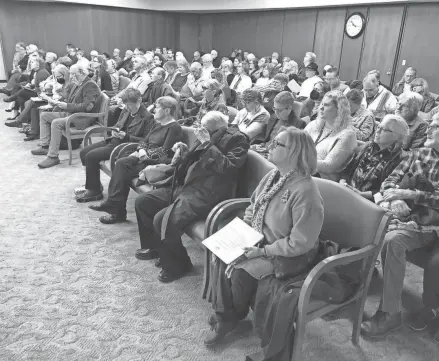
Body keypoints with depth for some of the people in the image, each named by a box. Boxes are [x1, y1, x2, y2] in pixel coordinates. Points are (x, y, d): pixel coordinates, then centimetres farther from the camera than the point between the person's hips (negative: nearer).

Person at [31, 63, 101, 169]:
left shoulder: (90, 85, -13)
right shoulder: (76, 84, 18)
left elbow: (87, 106, -24)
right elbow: (69, 101, 25)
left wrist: (67, 106, -21)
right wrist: (60, 103, 5)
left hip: (83, 117, -11)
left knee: (56, 123, -31)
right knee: (44, 115, 10)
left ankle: (53, 157, -25)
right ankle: (45, 146, 7)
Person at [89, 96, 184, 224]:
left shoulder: (174, 128, -9)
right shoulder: (158, 124, 19)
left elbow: (165, 151, -17)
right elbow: (144, 141, 18)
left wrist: (145, 153, -12)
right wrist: (141, 150, -4)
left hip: (159, 163, -8)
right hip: (147, 157, 8)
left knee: (125, 172, -21)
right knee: (121, 163, -16)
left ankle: (118, 211, -11)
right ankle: (112, 202, -16)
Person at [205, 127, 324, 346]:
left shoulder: (305, 191, -28)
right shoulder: (273, 176, -2)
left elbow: (299, 243, -26)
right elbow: (252, 207, 11)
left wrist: (263, 252, -23)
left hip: (287, 255, -7)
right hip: (258, 241, 8)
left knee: (239, 271, -19)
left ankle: (234, 316, 16)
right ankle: (224, 317, 9)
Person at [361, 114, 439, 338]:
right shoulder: (418, 154, 15)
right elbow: (389, 182, 9)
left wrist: (410, 194, -18)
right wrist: (395, 198, -11)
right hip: (397, 212, 4)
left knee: (392, 241, -34)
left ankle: (390, 313, -21)